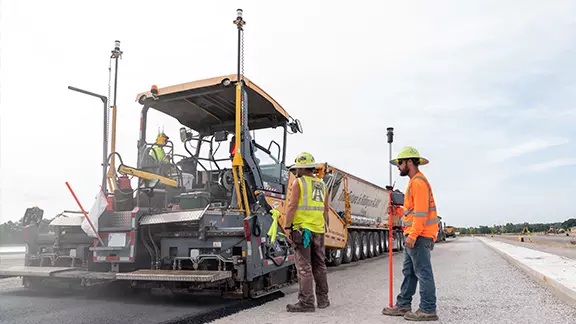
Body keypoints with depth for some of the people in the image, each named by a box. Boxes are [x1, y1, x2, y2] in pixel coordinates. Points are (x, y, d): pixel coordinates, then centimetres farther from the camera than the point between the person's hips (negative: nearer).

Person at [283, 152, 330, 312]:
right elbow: (325, 209, 17)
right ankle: (323, 300, 24)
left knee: (304, 267, -3)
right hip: (318, 230, 7)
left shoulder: (298, 182, -6)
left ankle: (306, 302, -1)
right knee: (319, 266, 16)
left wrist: (287, 227, -11)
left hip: (302, 229, -7)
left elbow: (292, 206, -14)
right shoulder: (321, 184, 14)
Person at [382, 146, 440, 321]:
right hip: (414, 235, 11)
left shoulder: (418, 182, -13)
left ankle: (428, 310, 2)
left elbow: (421, 212, -21)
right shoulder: (414, 182, 19)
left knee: (423, 273, -4)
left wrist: (412, 235, -23)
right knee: (409, 272, 14)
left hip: (418, 236, -11)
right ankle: (403, 305, 22)